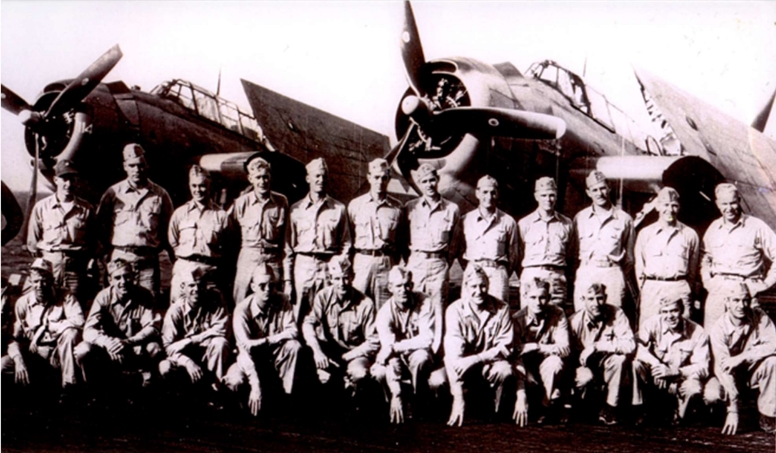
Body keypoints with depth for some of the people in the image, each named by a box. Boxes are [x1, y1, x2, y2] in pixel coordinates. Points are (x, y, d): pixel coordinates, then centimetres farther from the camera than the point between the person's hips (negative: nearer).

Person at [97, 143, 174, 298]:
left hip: (149, 259, 0)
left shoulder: (160, 194, 9)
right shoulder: (113, 193, 8)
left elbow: (168, 229, 12)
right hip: (120, 258, 0)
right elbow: (100, 225, 10)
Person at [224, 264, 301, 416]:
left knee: (294, 345, -28)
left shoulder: (282, 301, -13)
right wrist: (255, 386, -36)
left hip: (276, 356, 2)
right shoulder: (242, 309, -22)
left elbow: (293, 331, -16)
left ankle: (288, 396, -16)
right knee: (233, 380, -30)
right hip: (252, 358, -2)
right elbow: (245, 348, -28)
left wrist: (267, 340, -30)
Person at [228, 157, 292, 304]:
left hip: (274, 263, 0)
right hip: (248, 261, 0)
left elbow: (286, 243, 4)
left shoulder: (281, 202, 2)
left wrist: (287, 278, 2)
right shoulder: (241, 203, 0)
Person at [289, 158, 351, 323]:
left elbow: (345, 243, 10)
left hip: (329, 264, -1)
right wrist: (288, 277, 4)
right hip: (303, 264, 1)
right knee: (300, 315, -2)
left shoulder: (339, 209, 10)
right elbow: (290, 243, 11)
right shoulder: (296, 209, 11)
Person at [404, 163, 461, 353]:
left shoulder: (452, 209, 8)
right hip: (415, 262, 1)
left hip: (439, 264, -1)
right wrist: (407, 262, 5)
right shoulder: (410, 208, 10)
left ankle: (435, 350, -2)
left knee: (438, 309, -3)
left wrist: (445, 262, 5)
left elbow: (454, 244, 11)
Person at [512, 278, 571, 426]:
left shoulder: (557, 315, -13)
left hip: (550, 367, -1)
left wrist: (536, 347, -36)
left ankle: (549, 406, -12)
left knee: (554, 363, -33)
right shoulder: (517, 320, -17)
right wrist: (521, 396, -35)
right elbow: (517, 357, -26)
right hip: (528, 368, 1)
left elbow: (565, 348, -23)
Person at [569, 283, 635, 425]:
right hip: (585, 366, -1)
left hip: (607, 365, 1)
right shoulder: (575, 321, -14)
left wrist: (597, 346, -35)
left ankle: (610, 408, -17)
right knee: (585, 378, -35)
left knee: (620, 358, -31)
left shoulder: (616, 314, -16)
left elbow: (630, 344, -29)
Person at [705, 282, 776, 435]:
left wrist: (742, 357, -35)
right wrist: (732, 410, -32)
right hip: (731, 376, -1)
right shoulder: (718, 329, -21)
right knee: (711, 394, -30)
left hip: (754, 372, 1)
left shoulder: (759, 317, -16)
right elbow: (723, 368, -27)